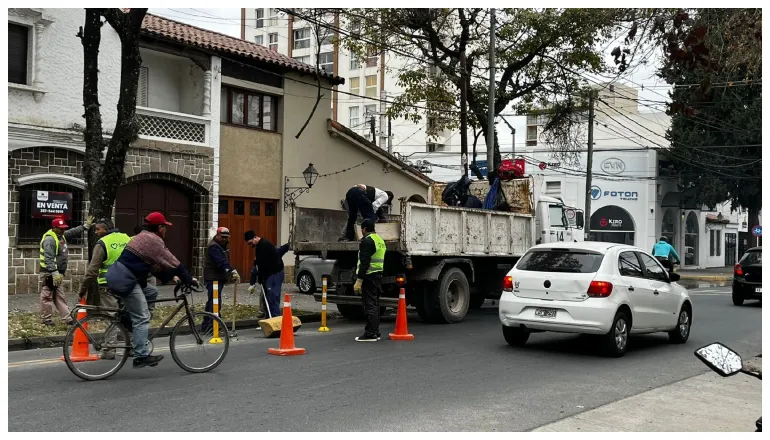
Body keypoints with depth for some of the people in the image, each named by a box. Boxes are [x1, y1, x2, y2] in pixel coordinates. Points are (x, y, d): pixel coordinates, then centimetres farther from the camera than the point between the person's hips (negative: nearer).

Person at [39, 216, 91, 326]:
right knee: (47, 295, -1)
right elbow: (49, 258, -27)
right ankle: (46, 319, 6)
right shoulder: (49, 240, -19)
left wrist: (85, 226, 25)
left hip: (57, 273, 10)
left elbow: (73, 232, 29)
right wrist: (54, 272, -32)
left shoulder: (61, 235, 11)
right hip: (49, 273, -10)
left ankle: (67, 318, 13)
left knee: (59, 297, 11)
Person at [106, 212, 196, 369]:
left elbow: (156, 264, 24)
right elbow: (173, 263, -9)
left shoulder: (143, 237, 20)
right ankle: (141, 357, -7)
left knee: (151, 294, 20)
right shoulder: (153, 240, -9)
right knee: (142, 318, -7)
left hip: (117, 276, 10)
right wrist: (189, 279, 0)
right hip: (125, 280, -10)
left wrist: (171, 277, 20)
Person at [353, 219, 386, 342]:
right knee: (375, 305, 14)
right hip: (378, 276, 10)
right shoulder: (380, 240, 18)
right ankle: (375, 332, 18)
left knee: (370, 305, -9)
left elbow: (364, 262, -20)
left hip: (369, 277, -10)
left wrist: (359, 280, -21)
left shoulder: (367, 241, -13)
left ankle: (370, 334, -9)